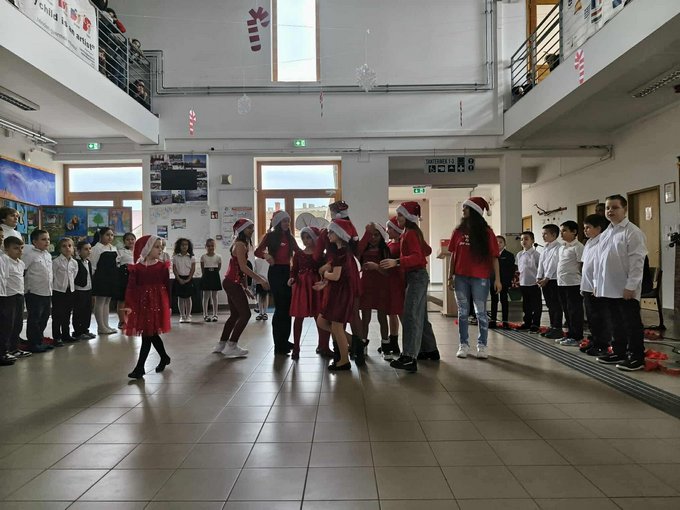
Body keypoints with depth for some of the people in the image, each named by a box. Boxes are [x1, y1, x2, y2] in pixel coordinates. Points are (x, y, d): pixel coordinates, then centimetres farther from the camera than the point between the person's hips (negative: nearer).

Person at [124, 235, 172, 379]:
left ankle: (140, 367, 1)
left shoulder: (162, 267, -1)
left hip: (157, 304, -2)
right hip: (142, 304, 3)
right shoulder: (136, 268, 1)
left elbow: (167, 287, 3)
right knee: (152, 335, 12)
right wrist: (129, 305, -14)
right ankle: (164, 357, 34)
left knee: (147, 336, -5)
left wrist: (168, 306, 4)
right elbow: (131, 288, -4)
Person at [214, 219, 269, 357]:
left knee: (235, 314, 15)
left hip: (231, 282, 10)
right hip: (233, 283, -10)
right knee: (245, 314, -7)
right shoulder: (240, 244, -14)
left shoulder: (242, 243, 16)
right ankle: (231, 347, -2)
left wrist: (244, 286, 15)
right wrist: (261, 280, -23)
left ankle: (221, 344, 22)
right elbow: (244, 267, -22)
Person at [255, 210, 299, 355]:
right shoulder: (270, 236, -1)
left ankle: (284, 340, 23)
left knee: (288, 306, 10)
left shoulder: (289, 237, 12)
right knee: (280, 306, -6)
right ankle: (279, 345, 2)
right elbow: (257, 251, -10)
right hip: (275, 272, -6)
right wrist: (266, 255, -29)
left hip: (287, 271, 6)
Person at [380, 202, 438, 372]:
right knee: (420, 316, 16)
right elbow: (427, 250, 24)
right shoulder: (413, 232, 15)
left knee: (410, 316, -15)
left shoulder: (410, 233, -13)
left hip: (416, 277, -10)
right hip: (418, 276, 10)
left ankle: (409, 358, -18)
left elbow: (417, 257, -26)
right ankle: (430, 350, 26)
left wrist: (397, 262, -36)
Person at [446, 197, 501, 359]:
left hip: (480, 278, -3)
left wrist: (497, 279, -8)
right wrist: (451, 276, 8)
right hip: (461, 277, 3)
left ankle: (482, 345, 14)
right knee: (463, 312, 8)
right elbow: (453, 255, 10)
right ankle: (464, 345, 17)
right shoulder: (458, 231, 7)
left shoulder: (486, 232, -3)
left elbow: (494, 257, -4)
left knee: (481, 312, 4)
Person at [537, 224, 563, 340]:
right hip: (545, 280, 8)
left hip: (554, 279, -8)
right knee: (550, 305, 13)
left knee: (556, 305, -3)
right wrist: (539, 277, 1)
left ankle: (558, 329, 3)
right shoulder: (545, 248, 15)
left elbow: (553, 264, -16)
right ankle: (552, 327, 21)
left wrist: (546, 278, -17)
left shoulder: (558, 247, -10)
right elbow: (541, 262, 11)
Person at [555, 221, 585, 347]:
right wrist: (559, 279, 15)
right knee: (567, 311, 14)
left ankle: (576, 337, 6)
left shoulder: (578, 247, -9)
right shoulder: (561, 248, 16)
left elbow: (582, 265, -12)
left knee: (574, 311, -1)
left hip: (573, 283, -8)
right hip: (561, 283, 8)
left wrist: (581, 281, -13)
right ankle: (570, 335, 24)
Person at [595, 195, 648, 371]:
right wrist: (596, 283, 14)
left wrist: (630, 286, -18)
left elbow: (637, 262, -14)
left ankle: (636, 357, 13)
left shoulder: (632, 232, -9)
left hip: (625, 290, -7)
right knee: (615, 324, 16)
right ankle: (618, 352, 27)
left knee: (632, 324, 3)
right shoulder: (605, 234, 14)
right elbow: (598, 260, 17)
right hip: (607, 289, 7)